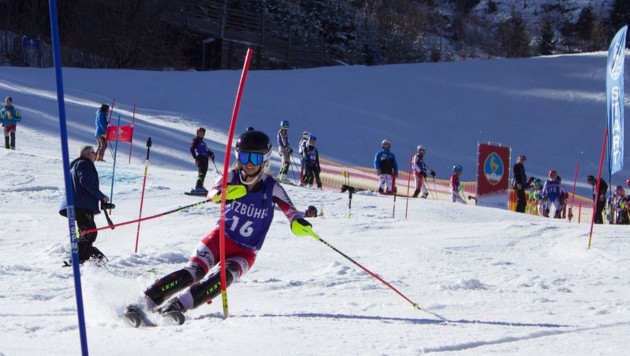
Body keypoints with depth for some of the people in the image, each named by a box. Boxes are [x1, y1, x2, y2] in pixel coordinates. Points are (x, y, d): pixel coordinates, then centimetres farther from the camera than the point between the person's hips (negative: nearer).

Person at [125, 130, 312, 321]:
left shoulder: (271, 187, -4)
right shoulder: (232, 177, -5)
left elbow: (289, 209, -10)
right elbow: (213, 192, -24)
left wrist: (298, 220, -35)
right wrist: (221, 194, -49)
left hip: (244, 253, 0)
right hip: (220, 238, 0)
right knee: (195, 270, -26)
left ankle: (176, 305, -40)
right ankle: (145, 302, -31)